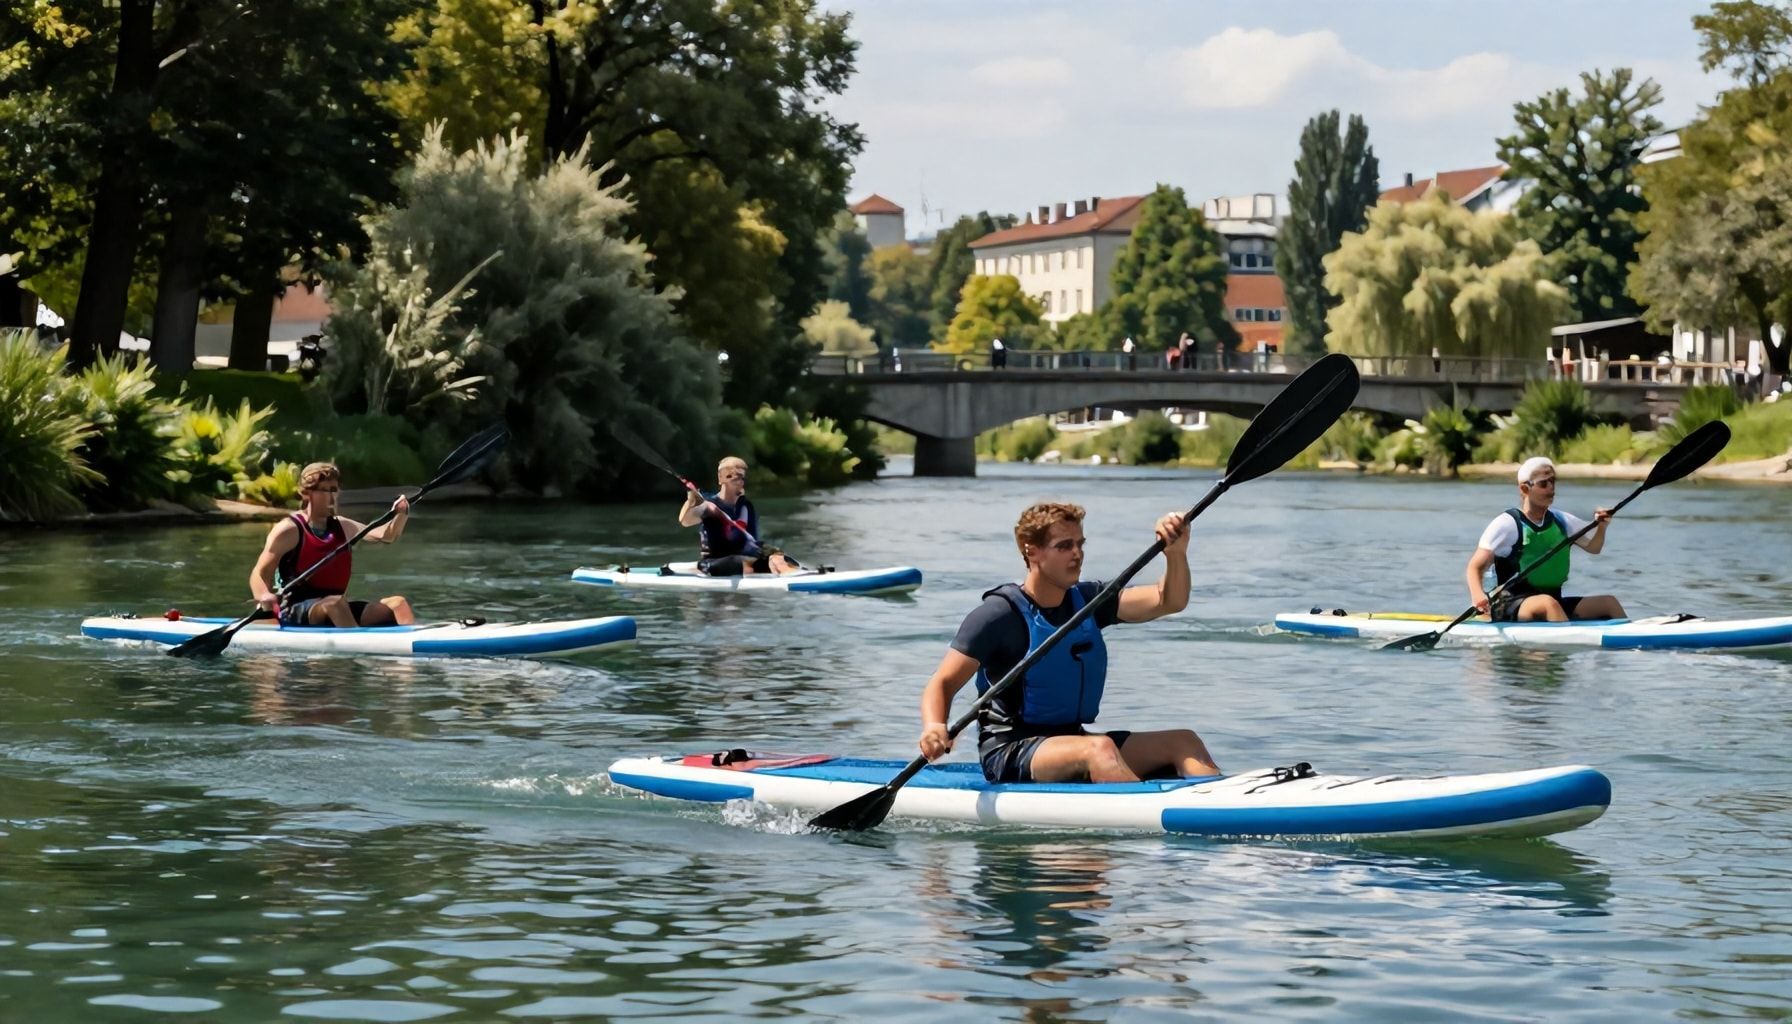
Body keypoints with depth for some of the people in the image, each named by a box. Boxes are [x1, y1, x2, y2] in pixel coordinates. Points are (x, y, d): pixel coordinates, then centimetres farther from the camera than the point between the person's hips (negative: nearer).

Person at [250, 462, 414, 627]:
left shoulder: (343, 527, 16)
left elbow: (386, 536, 13)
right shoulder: (289, 530, -3)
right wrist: (264, 596, -30)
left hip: (336, 614, 6)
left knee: (397, 603, -11)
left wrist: (401, 514, -8)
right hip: (294, 617, -6)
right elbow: (259, 575, -8)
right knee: (334, 603, -37)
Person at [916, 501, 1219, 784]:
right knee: (1099, 748, -35)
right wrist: (933, 727, -32)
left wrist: (1176, 553, -20)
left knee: (1182, 741, -9)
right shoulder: (999, 614, -8)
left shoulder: (1087, 600, 9)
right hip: (1009, 757, -7)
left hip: (1072, 740, 7)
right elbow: (943, 683, -11)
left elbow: (1169, 602, 0)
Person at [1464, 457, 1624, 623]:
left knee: (1609, 602, -8)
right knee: (1548, 603, -37)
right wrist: (1477, 595, -31)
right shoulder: (1507, 524, -6)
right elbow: (1475, 567, -10)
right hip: (1508, 610, -7)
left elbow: (1593, 547, 22)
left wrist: (1601, 526, 0)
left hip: (1555, 603, 7)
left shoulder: (1561, 521, 13)